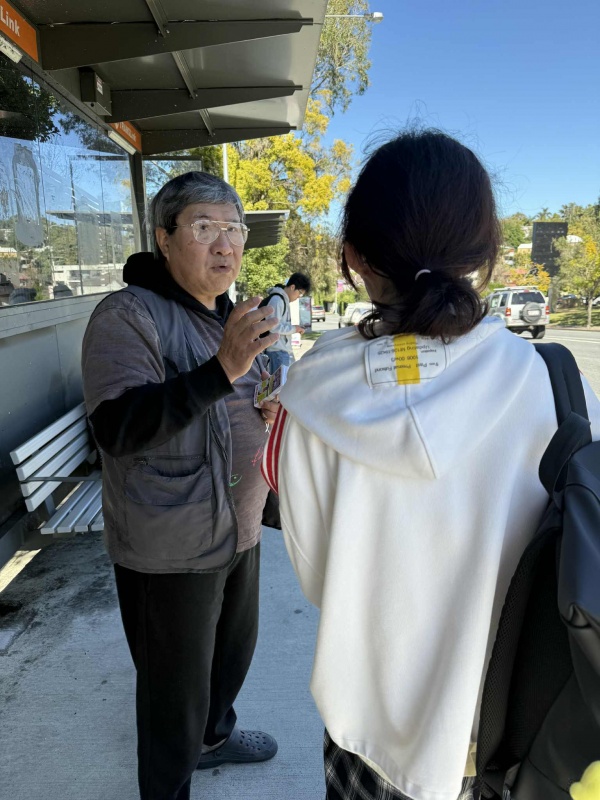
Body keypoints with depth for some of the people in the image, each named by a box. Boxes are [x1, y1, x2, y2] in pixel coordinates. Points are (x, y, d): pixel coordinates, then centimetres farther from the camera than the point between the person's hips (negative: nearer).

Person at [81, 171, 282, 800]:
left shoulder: (228, 313, 8)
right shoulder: (127, 315, -17)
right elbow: (116, 427, -28)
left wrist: (267, 410, -3)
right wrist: (220, 369, -38)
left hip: (237, 528, 8)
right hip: (171, 547, -8)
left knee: (233, 648, 28)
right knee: (177, 687, 12)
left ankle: (213, 736, 57)